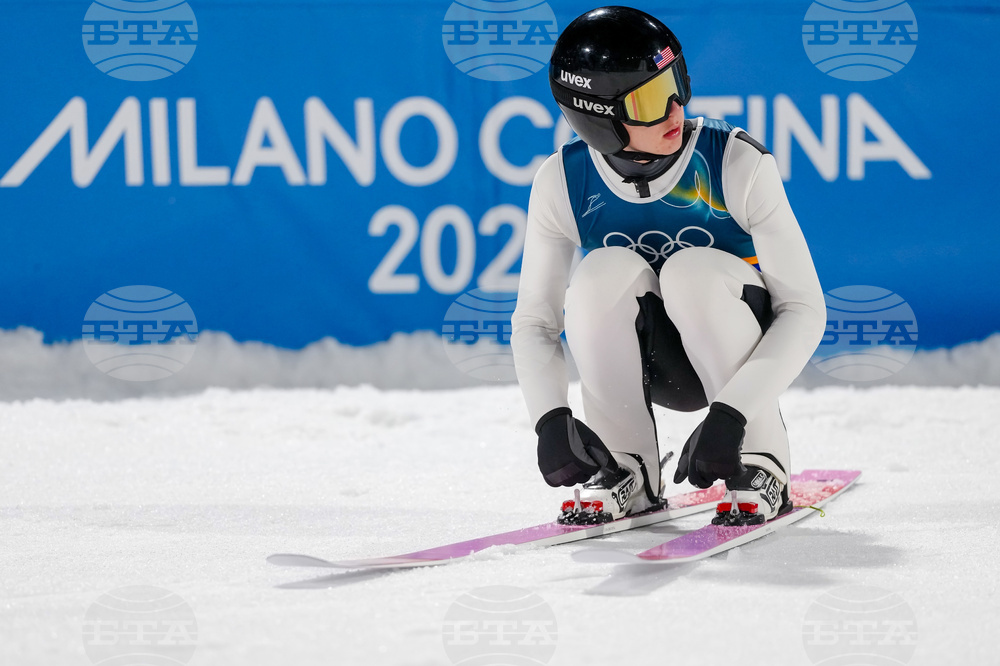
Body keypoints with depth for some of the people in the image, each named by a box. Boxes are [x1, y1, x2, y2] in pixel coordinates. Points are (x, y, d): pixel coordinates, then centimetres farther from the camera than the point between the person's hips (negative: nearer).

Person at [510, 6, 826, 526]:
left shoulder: (737, 163, -22)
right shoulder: (563, 184, -15)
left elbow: (805, 309, -22)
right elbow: (534, 322, -7)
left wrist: (730, 414, -34)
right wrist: (552, 419, -27)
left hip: (732, 354, -2)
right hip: (646, 365, 2)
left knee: (694, 270, -32)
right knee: (605, 271, -28)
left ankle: (760, 465, -17)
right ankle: (625, 471, -13)